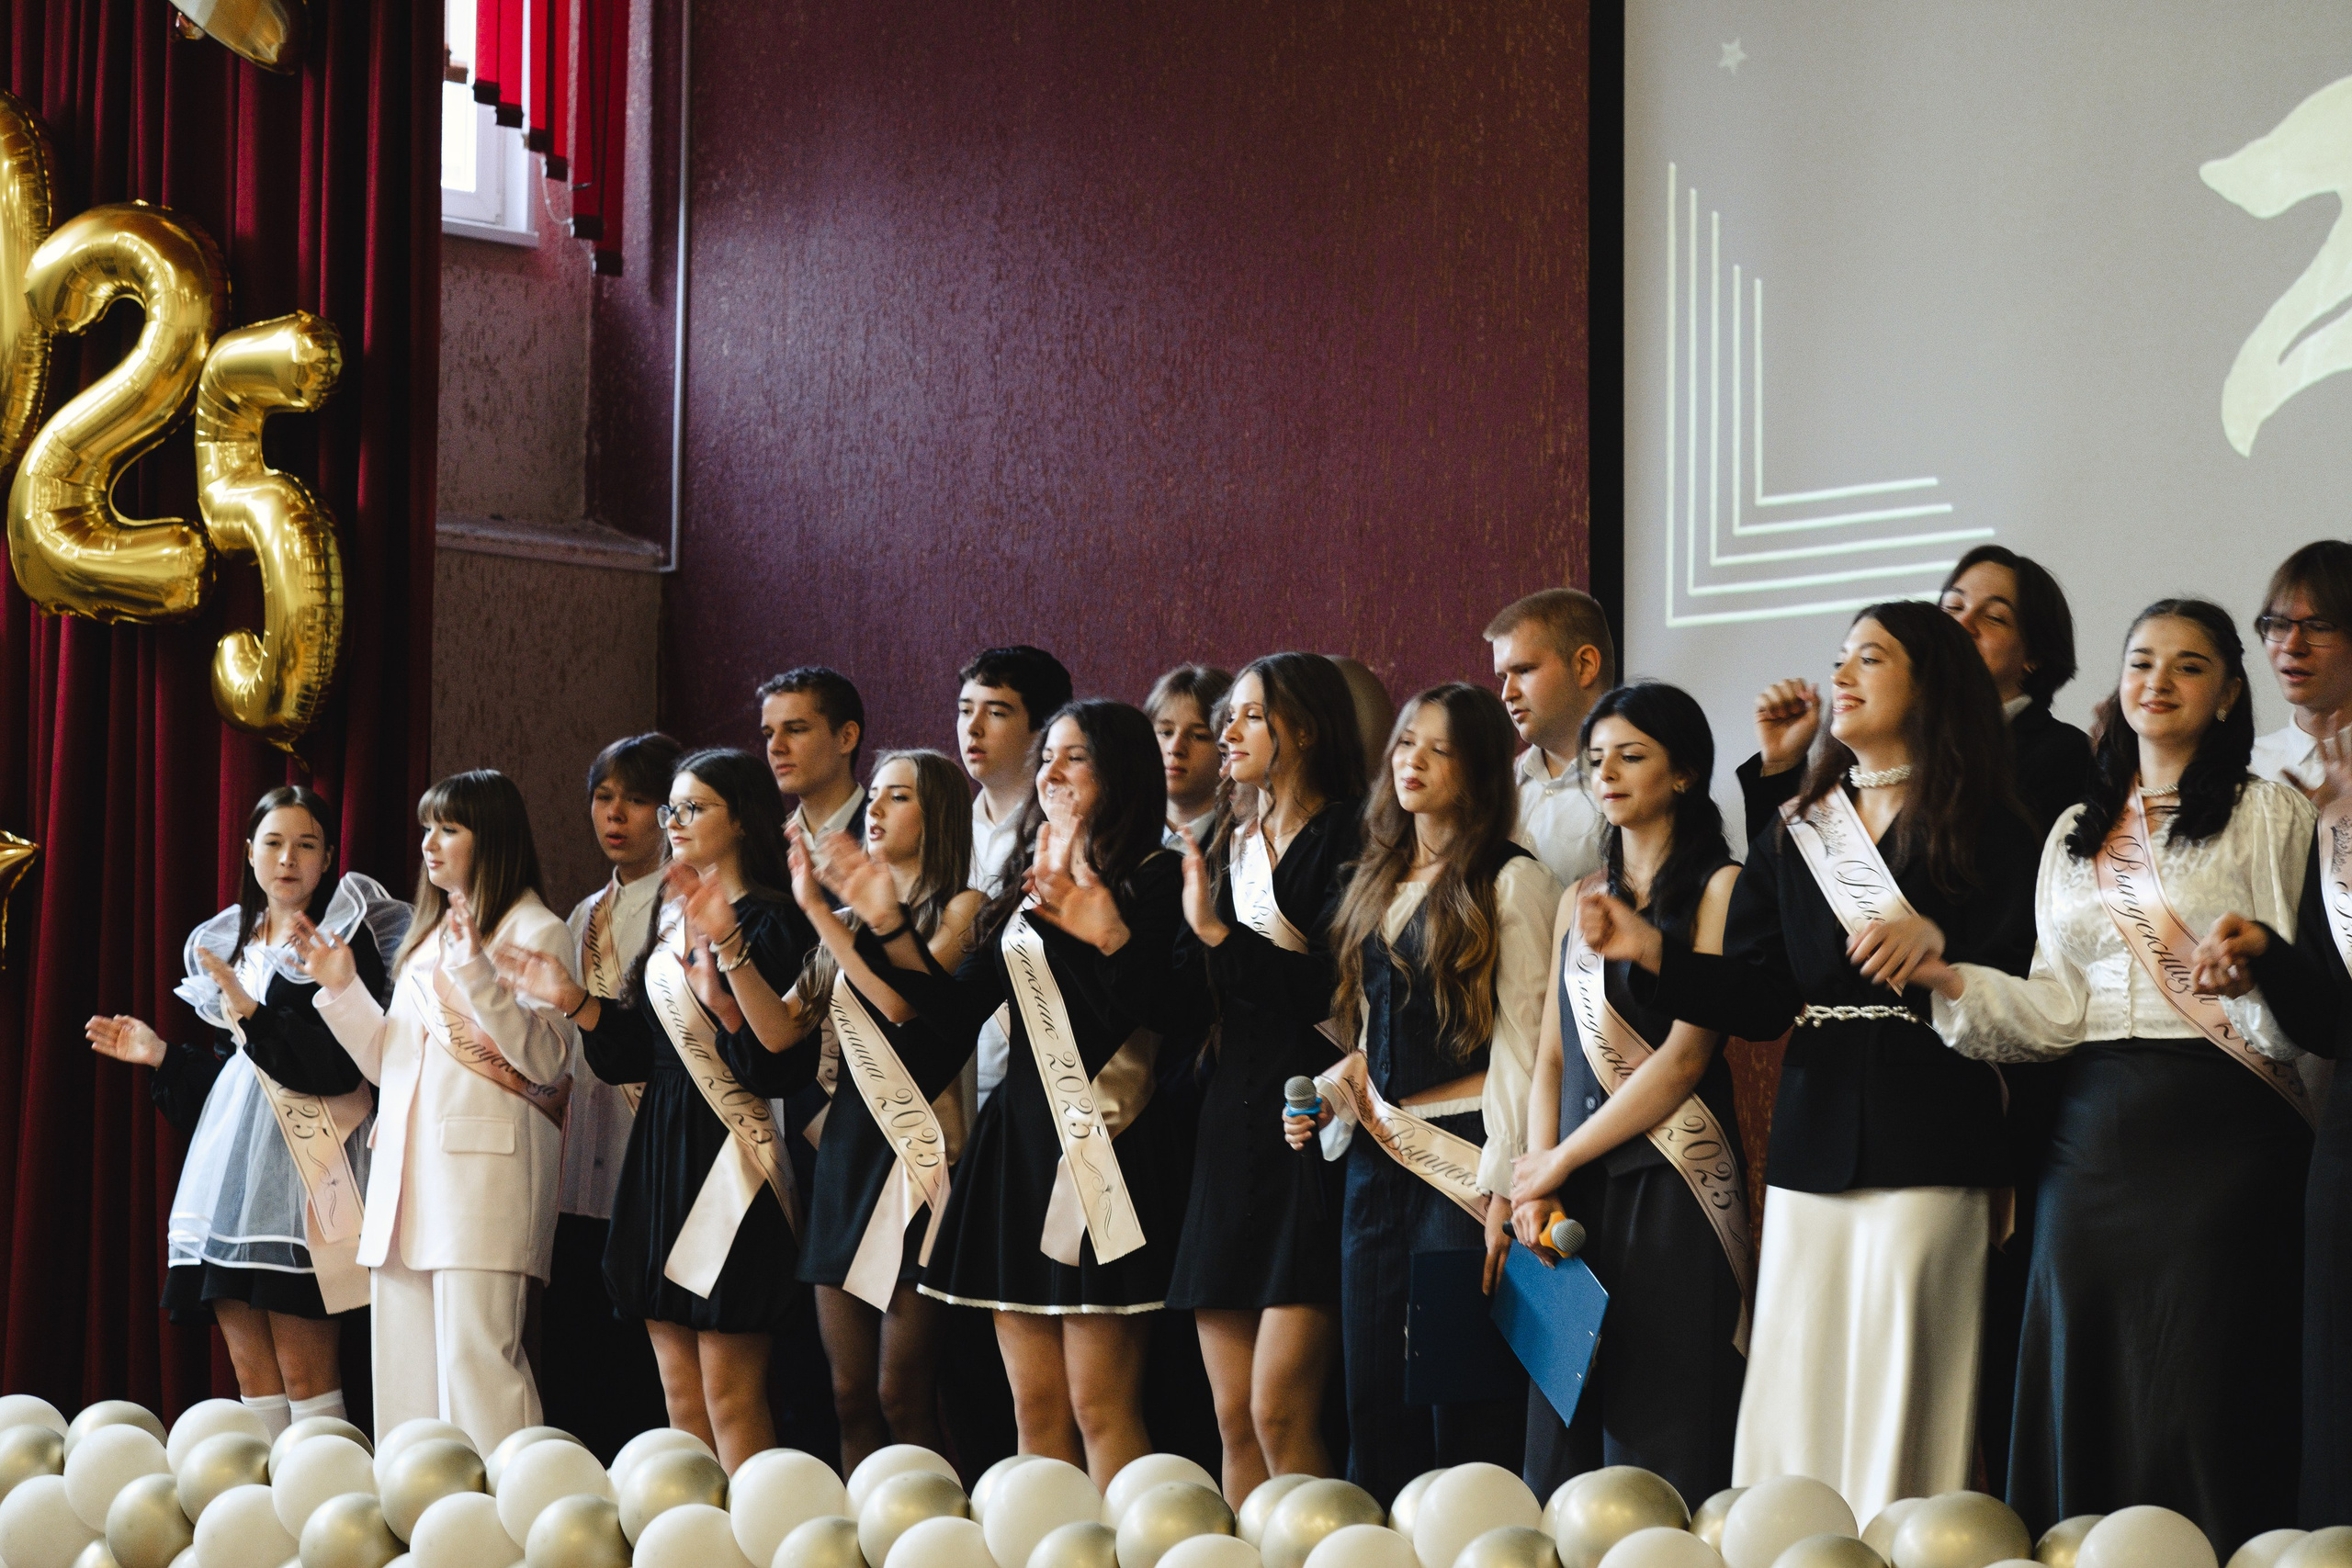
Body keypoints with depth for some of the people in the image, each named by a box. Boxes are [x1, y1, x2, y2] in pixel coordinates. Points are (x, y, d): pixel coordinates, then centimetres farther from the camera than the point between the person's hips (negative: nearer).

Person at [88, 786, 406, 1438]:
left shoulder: (344, 939, -1)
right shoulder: (229, 943, 19)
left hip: (301, 1167, -6)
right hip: (232, 1165, 6)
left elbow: (342, 1065, -13)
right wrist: (161, 1055, 12)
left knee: (303, 1371, -9)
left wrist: (252, 1015, -20)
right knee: (251, 1374, 5)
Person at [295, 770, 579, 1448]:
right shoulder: (429, 935, 23)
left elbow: (547, 1061, -12)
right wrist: (340, 986, 11)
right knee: (403, 1368, 6)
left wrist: (476, 974, -20)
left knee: (477, 1361, -15)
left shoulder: (535, 931, -1)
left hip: (485, 1164, -8)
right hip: (408, 1175, 8)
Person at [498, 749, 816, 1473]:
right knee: (681, 1394, 9)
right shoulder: (674, 923, 17)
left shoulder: (768, 921, -9)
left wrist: (729, 949, -30)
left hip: (729, 1156, -9)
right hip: (661, 1152, 9)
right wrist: (574, 1001, 5)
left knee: (730, 1393, -8)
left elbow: (780, 1058, -23)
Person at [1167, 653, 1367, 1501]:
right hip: (1230, 1135, 7)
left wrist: (1216, 932, -13)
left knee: (1279, 1412, -13)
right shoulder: (1230, 848, 18)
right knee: (1233, 1419, 6)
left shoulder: (1347, 839, -5)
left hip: (1310, 1135, -7)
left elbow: (1335, 991, -15)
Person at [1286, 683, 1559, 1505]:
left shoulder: (1512, 881, -6)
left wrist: (1505, 1188, -15)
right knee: (1372, 1400, 7)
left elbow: (1523, 1040, -10)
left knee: (1464, 1412, -5)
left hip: (1463, 1158, -7)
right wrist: (1332, 1091, 6)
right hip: (1376, 1158, 7)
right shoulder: (1378, 880, 16)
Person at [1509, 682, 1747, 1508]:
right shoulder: (1579, 899, 17)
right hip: (1573, 1193, 6)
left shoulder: (1717, 887, -2)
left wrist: (1558, 1161, -7)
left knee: (1661, 1432, -7)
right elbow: (1552, 1057, 14)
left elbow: (1686, 1055, -9)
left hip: (1673, 1187, -6)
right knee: (1564, 1431, 4)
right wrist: (1537, 1181, -2)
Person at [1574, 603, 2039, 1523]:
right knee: (1797, 1399, 2)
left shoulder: (1983, 829, 3)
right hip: (1812, 1145, 4)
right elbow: (1758, 1002, 7)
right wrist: (1650, 952, -5)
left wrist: (1935, 943, -23)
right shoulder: (1797, 836, 16)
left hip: (1926, 1145, -4)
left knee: (1899, 1405, -6)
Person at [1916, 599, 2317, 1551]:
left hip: (2220, 1125, -5)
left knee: (2207, 1395, -5)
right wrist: (1946, 979, -5)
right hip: (2095, 1131, 5)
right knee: (2087, 1395, 4)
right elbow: (2056, 1008, 10)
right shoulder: (2076, 834, 17)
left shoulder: (2267, 815, 3)